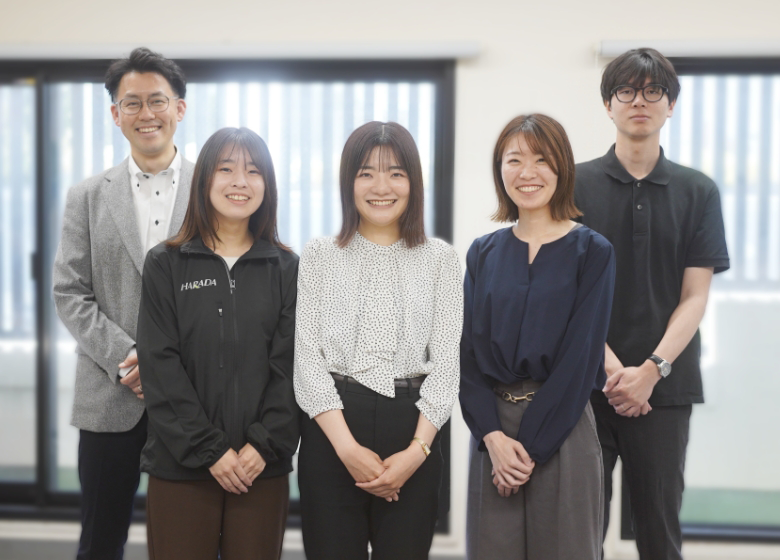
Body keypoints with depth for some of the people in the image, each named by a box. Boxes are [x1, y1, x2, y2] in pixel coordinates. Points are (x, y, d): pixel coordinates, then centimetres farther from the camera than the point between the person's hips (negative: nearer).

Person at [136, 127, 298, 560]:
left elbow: (290, 366, 1)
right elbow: (161, 369, -4)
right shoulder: (166, 264, 3)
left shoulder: (287, 269, 7)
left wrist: (264, 445, -11)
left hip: (263, 467, 1)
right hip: (179, 466, -1)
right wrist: (209, 451, -11)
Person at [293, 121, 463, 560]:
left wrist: (417, 450, -10)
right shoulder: (320, 255, 6)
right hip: (331, 429, 0)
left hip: (412, 426, 0)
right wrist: (347, 447, -11)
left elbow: (446, 362, 2)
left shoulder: (440, 259, 7)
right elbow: (307, 355, 0)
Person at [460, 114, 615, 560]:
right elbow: (468, 352, 3)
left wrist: (532, 445, -13)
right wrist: (491, 435, -10)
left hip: (561, 430, -3)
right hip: (493, 429, 3)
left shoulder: (591, 252, -3)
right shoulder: (483, 254, 8)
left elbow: (580, 357, -9)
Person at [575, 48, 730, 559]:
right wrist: (610, 366, -12)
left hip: (665, 386, 1)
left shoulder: (697, 192, 7)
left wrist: (651, 371, -12)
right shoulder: (577, 185, 4)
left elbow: (695, 296, 1)